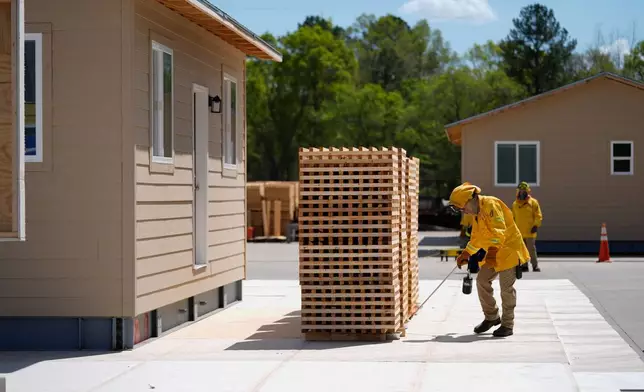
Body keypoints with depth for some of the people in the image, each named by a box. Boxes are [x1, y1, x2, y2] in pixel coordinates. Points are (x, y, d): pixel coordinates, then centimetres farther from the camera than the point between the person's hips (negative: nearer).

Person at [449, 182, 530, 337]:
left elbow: (499, 231, -29)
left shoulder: (491, 205, -20)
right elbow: (476, 237, 24)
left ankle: (507, 324, 5)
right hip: (493, 253, 9)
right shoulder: (476, 212, 11)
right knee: (482, 281, 6)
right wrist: (466, 254, 21)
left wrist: (492, 251, -36)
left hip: (508, 250, -9)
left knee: (506, 287, -5)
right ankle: (492, 317, 20)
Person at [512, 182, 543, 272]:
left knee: (531, 249, -6)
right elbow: (513, 217, 21)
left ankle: (535, 265, 0)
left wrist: (536, 225, -13)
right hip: (519, 232, 5)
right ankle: (524, 266, 12)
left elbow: (538, 216, -3)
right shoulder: (515, 204, 12)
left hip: (529, 231, -4)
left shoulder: (533, 202, -1)